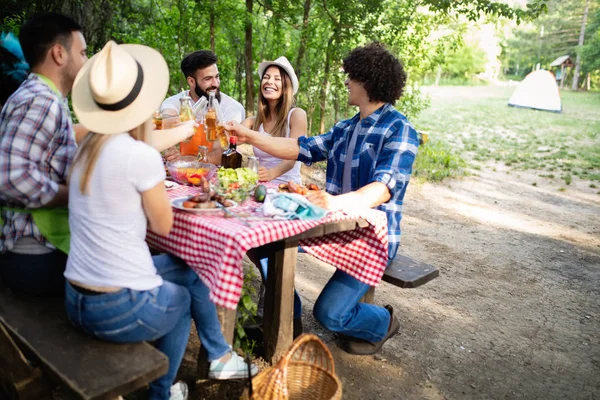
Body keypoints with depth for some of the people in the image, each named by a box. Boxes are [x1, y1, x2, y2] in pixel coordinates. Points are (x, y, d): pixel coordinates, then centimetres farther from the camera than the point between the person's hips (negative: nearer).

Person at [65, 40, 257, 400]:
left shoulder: (88, 147, 1)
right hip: (123, 309, -7)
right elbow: (163, 225, -8)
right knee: (181, 299, 25)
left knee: (186, 269, 23)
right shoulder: (141, 156, -22)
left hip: (76, 301, 7)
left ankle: (220, 357, 39)